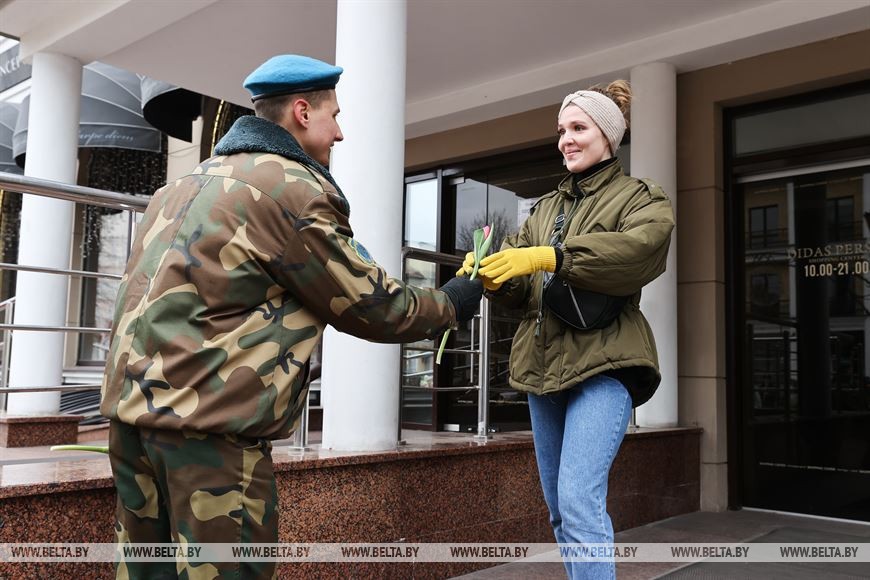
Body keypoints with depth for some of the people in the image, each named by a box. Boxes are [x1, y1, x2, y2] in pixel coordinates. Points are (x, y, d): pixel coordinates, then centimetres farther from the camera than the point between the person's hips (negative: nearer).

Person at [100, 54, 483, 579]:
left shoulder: (188, 184, 18)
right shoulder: (294, 188, -9)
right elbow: (370, 305, -4)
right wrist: (451, 305, 12)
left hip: (132, 405, 9)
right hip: (208, 420, -9)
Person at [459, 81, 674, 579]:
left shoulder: (641, 199, 3)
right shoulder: (546, 207, 21)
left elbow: (638, 248, -21)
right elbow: (521, 285, 8)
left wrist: (548, 256, -32)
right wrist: (492, 273, -15)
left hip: (602, 366, -6)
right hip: (543, 368, 7)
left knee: (579, 503, -18)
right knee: (560, 510, 12)